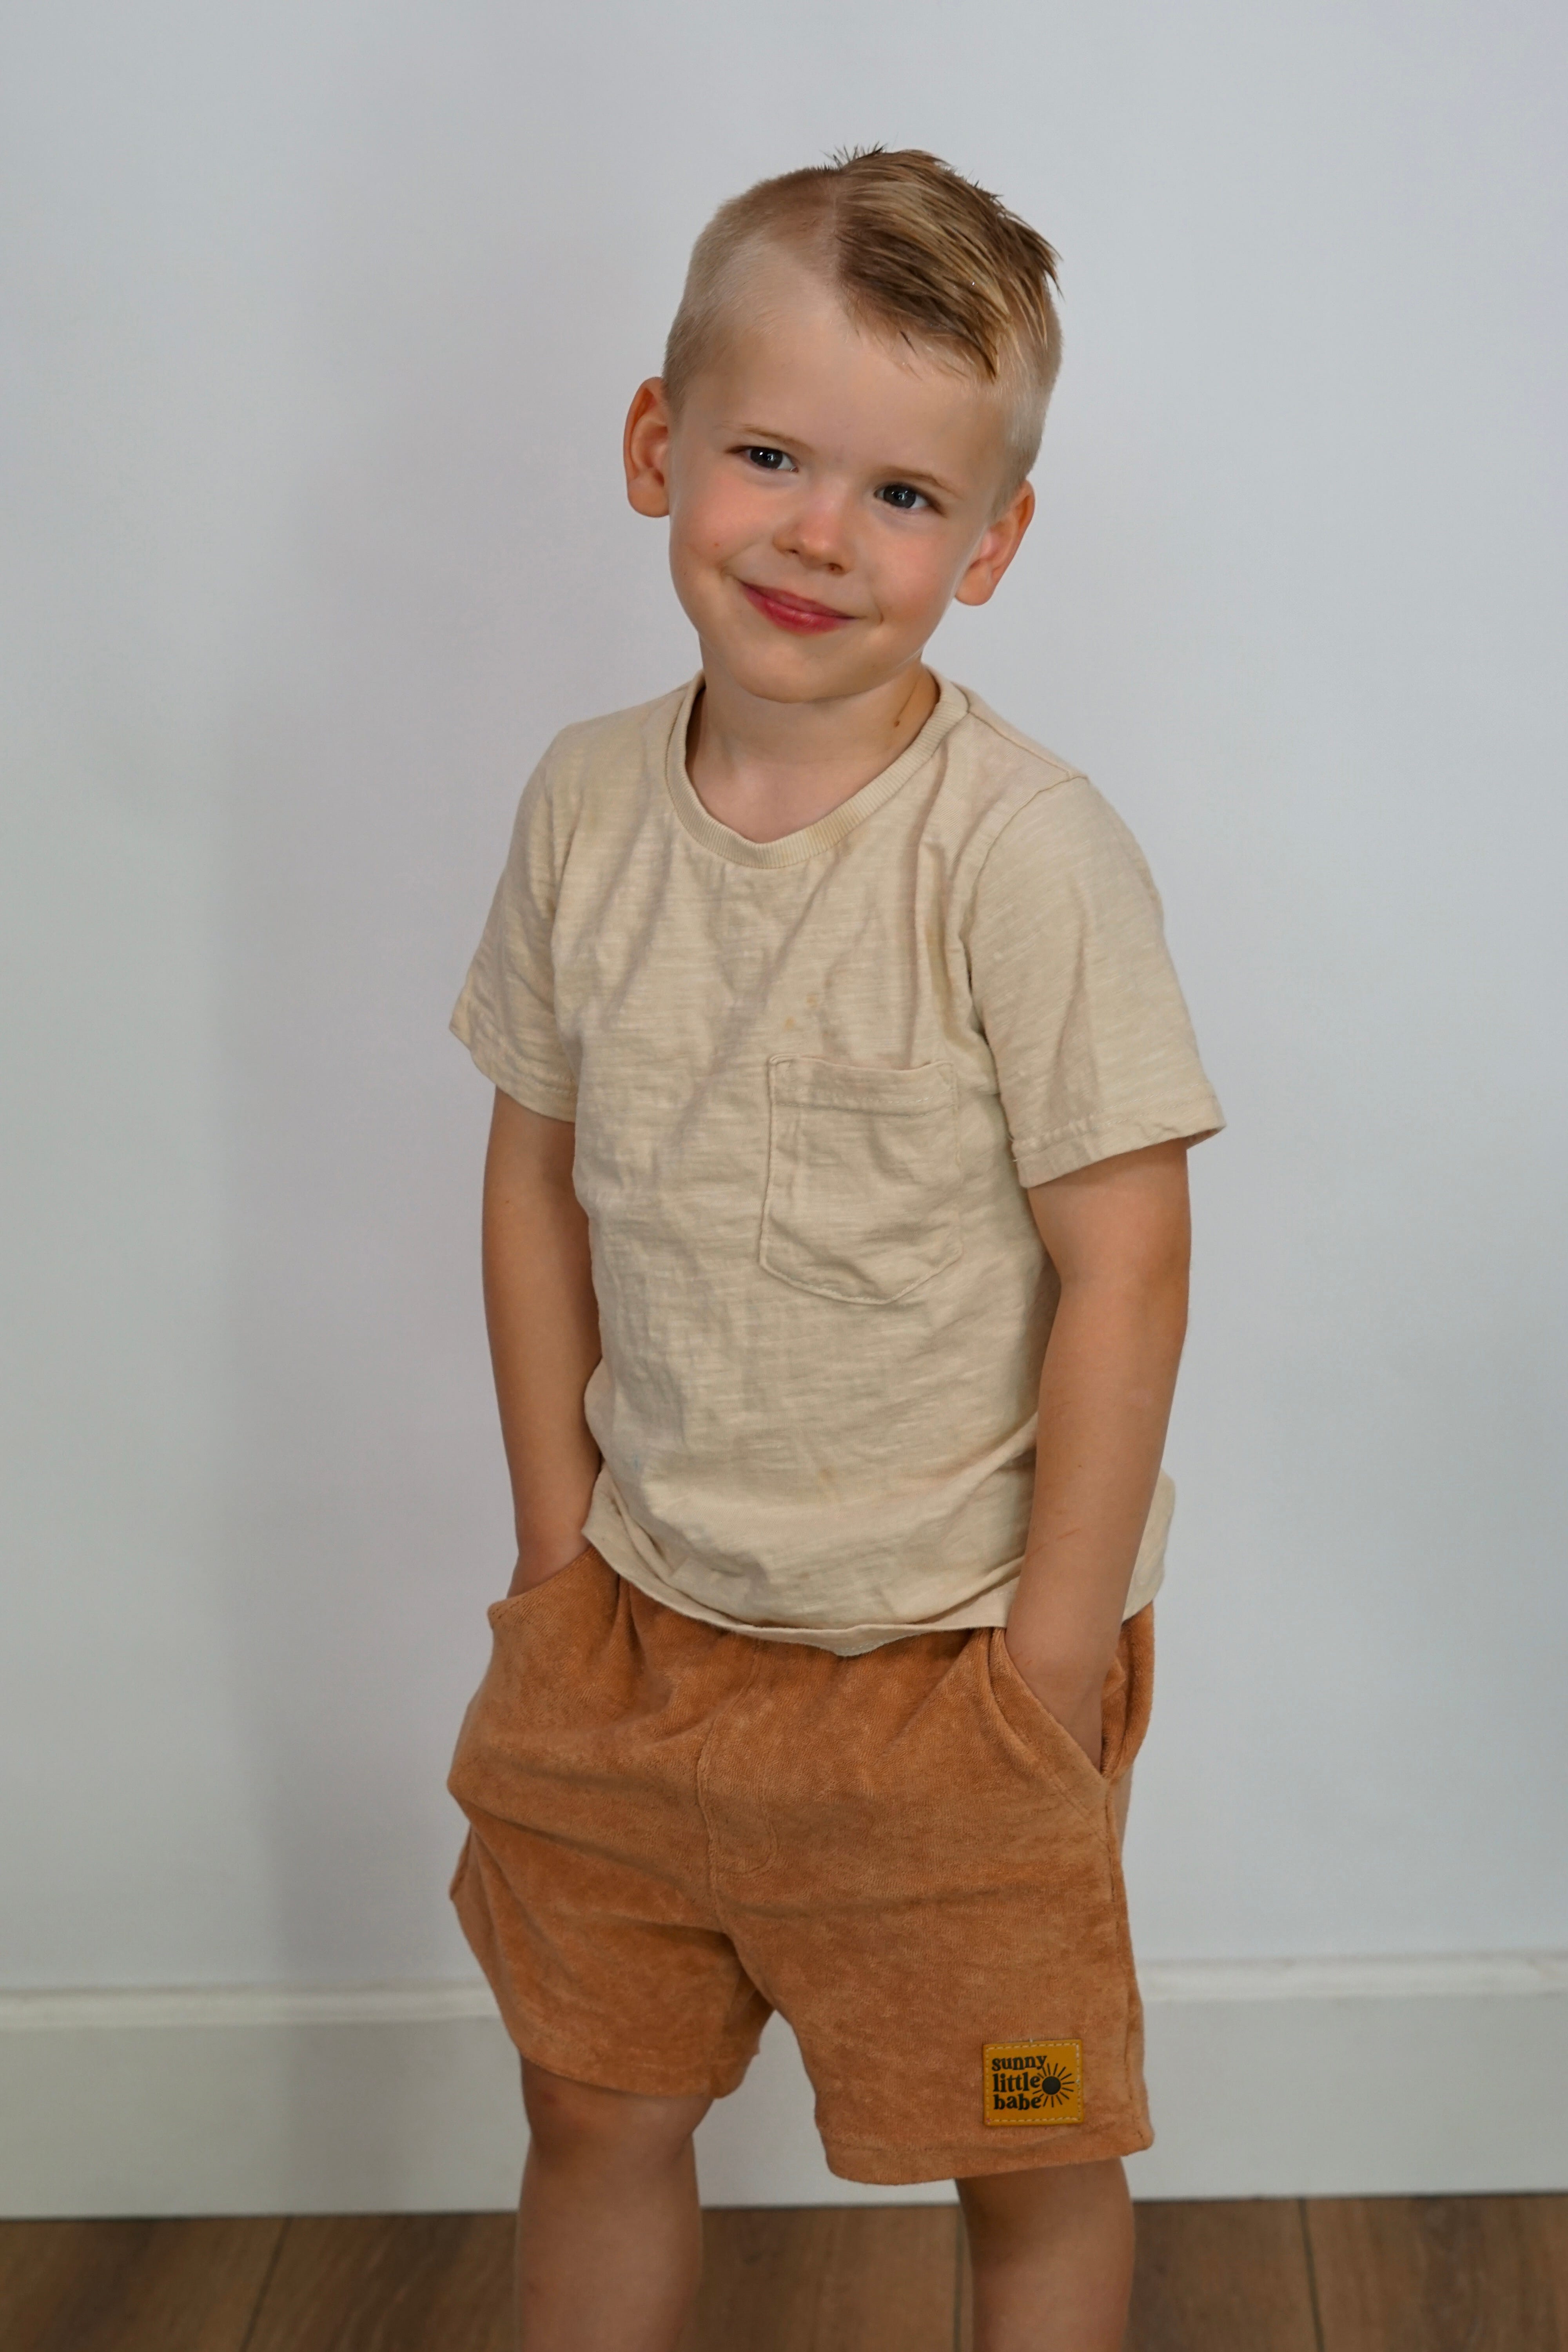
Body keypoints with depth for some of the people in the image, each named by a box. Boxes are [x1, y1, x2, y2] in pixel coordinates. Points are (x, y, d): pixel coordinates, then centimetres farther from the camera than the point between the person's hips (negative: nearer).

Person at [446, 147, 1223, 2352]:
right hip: (635, 1627, 5)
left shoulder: (1025, 852, -20)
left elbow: (1122, 1268, -17)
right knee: (595, 2103, 19)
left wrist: (1046, 1673, -13)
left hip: (945, 1655, -4)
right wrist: (558, 1537, 4)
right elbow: (541, 1174, 6)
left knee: (1031, 2157, 13)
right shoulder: (589, 801, -3)